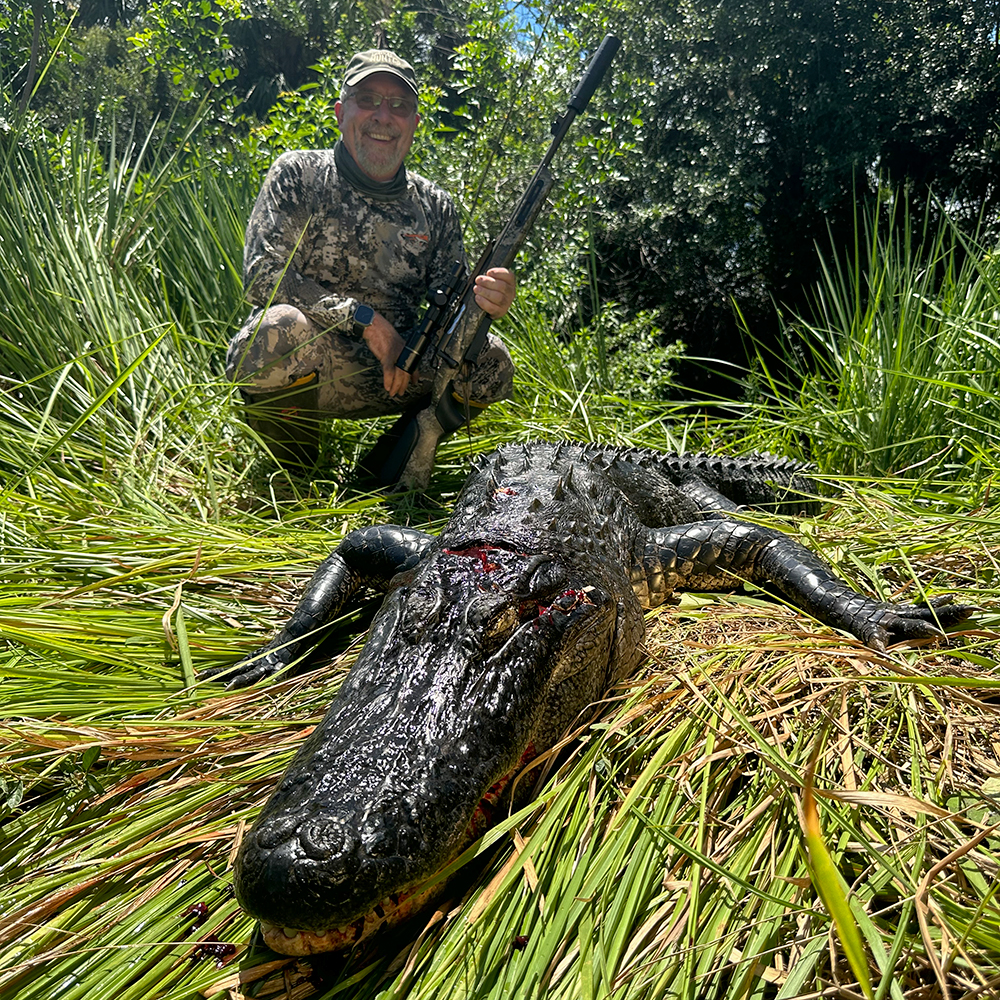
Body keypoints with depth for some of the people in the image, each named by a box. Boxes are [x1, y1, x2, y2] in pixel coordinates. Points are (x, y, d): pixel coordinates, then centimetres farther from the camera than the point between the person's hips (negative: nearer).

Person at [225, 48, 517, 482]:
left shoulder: (435, 206, 9)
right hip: (307, 374, -3)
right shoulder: (297, 174, 0)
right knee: (282, 327, -36)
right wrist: (365, 318, -21)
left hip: (395, 377, 3)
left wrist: (480, 303, -21)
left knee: (490, 361, -17)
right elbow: (262, 276, -12)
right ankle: (294, 477, -8)